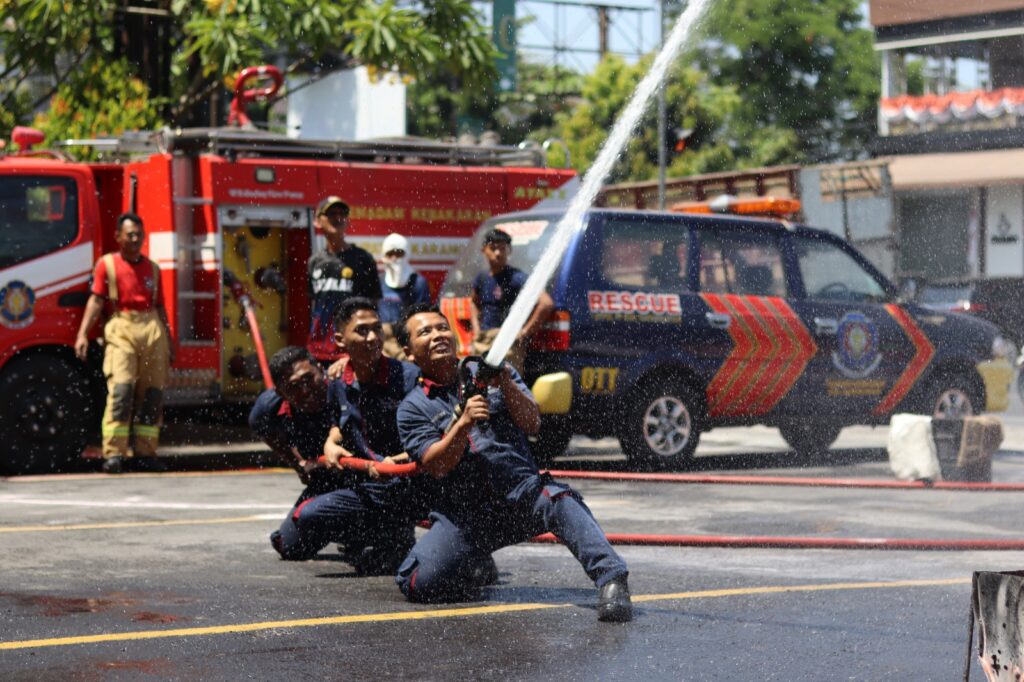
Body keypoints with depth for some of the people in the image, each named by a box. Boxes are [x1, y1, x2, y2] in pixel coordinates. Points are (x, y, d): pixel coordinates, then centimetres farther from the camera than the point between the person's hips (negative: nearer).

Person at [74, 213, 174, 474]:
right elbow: (96, 300, -4)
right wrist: (83, 334, -15)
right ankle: (113, 454, -18)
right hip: (122, 328, -5)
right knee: (120, 389, -16)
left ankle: (144, 453, 8)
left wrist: (169, 343, 18)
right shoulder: (107, 264, 5)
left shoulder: (152, 268, 17)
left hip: (152, 329, 5)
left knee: (152, 393, 2)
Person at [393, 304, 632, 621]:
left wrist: (505, 384, -16)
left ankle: (611, 581, -43)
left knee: (561, 500, -34)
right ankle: (471, 570, 10)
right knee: (418, 583, -20)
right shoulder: (413, 408, 7)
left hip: (523, 494, 0)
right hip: (464, 515, 0)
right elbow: (436, 465, -8)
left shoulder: (493, 371, 13)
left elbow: (532, 423, 0)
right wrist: (463, 423, -24)